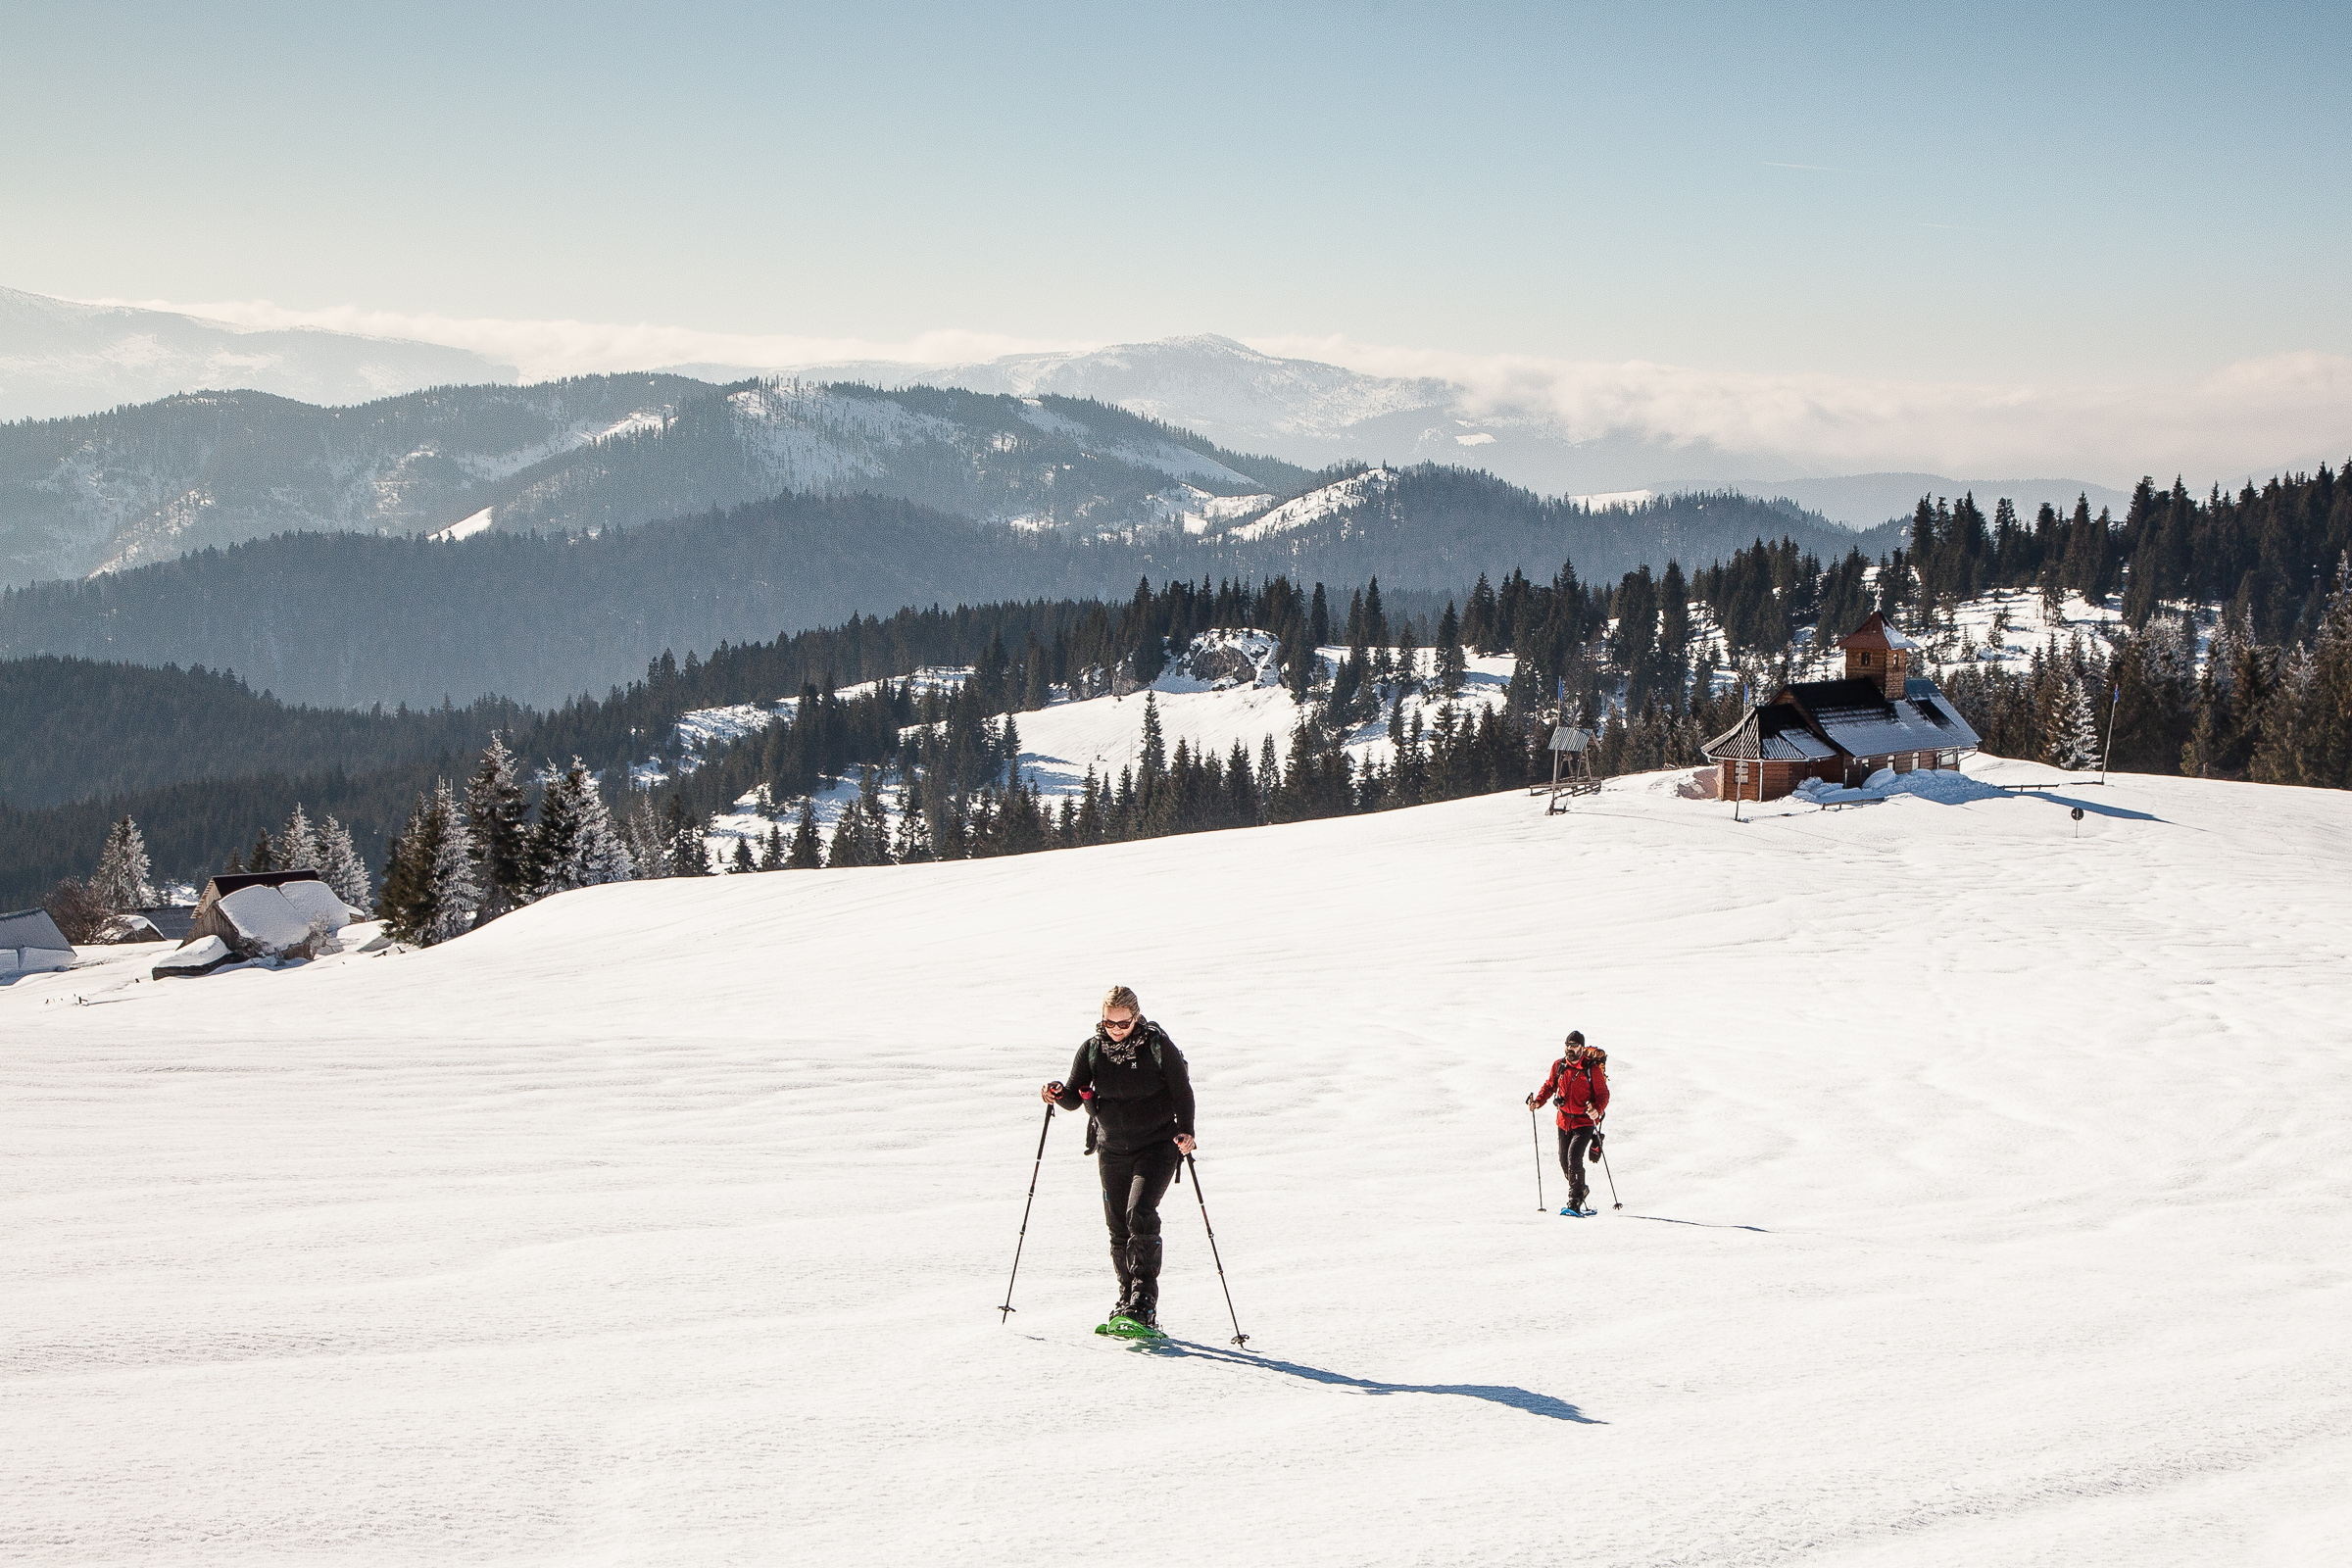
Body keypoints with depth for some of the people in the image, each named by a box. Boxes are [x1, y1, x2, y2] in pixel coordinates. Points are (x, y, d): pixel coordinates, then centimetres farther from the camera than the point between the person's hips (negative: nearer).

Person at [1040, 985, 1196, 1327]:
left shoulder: (1157, 1045, -10)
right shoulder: (1092, 1049, 0)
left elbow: (1183, 1092, -4)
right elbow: (1075, 1097, 4)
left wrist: (1185, 1132, -18)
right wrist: (1059, 1094, -18)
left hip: (1156, 1146, -4)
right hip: (1112, 1150, 4)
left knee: (1140, 1214, -21)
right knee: (1118, 1227, 6)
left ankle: (1144, 1304, -21)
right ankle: (1127, 1298, 23)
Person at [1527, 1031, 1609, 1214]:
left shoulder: (1592, 1069, -11)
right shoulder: (1559, 1066, 2)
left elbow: (1603, 1094, -9)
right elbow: (1549, 1086, 16)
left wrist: (1597, 1110, -28)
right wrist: (1538, 1101, -1)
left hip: (1585, 1122, -5)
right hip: (1564, 1122, 5)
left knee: (1574, 1158, -19)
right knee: (1564, 1161, 11)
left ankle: (1575, 1203, -18)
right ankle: (1580, 1190, 37)